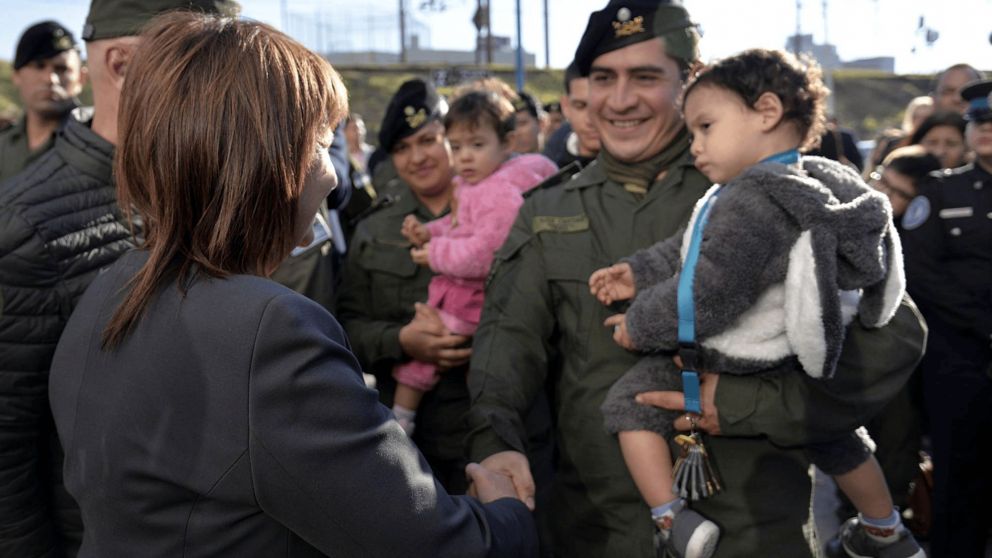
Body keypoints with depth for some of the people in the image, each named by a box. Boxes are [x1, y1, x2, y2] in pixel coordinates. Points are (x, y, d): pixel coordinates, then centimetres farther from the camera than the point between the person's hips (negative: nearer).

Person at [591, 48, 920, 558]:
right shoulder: (811, 183, 0)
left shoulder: (750, 202, -29)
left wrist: (639, 326, -15)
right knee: (832, 435, 31)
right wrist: (639, 272, 0)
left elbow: (705, 296, -29)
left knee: (629, 402, 6)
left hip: (733, 366, -9)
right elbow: (689, 252, 3)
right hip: (803, 367, 9)